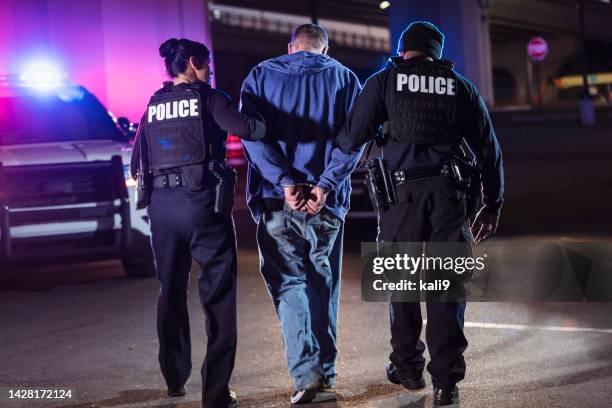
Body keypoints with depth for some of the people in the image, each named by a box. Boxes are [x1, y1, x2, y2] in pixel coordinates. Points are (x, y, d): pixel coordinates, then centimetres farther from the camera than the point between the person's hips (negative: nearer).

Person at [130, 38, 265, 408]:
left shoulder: (153, 106, 13)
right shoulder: (207, 98, -2)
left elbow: (138, 161, 15)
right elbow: (243, 128, -16)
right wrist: (268, 127, 3)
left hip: (161, 204, 5)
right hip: (203, 200, -5)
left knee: (171, 292, 19)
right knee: (219, 294, 0)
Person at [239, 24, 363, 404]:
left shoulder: (260, 76, 8)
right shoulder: (343, 77, 8)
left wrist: (285, 181, -12)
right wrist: (325, 184, -12)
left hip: (276, 200, -1)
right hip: (327, 202, 1)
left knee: (288, 282, 3)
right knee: (324, 284, 14)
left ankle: (306, 371, -12)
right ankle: (326, 369, 19)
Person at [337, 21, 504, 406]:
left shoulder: (384, 81, 7)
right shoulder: (461, 86, 13)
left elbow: (351, 138, 1)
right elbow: (489, 149, 12)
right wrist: (493, 205, 19)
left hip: (403, 191, -1)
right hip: (449, 193, 1)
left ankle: (408, 367, 21)